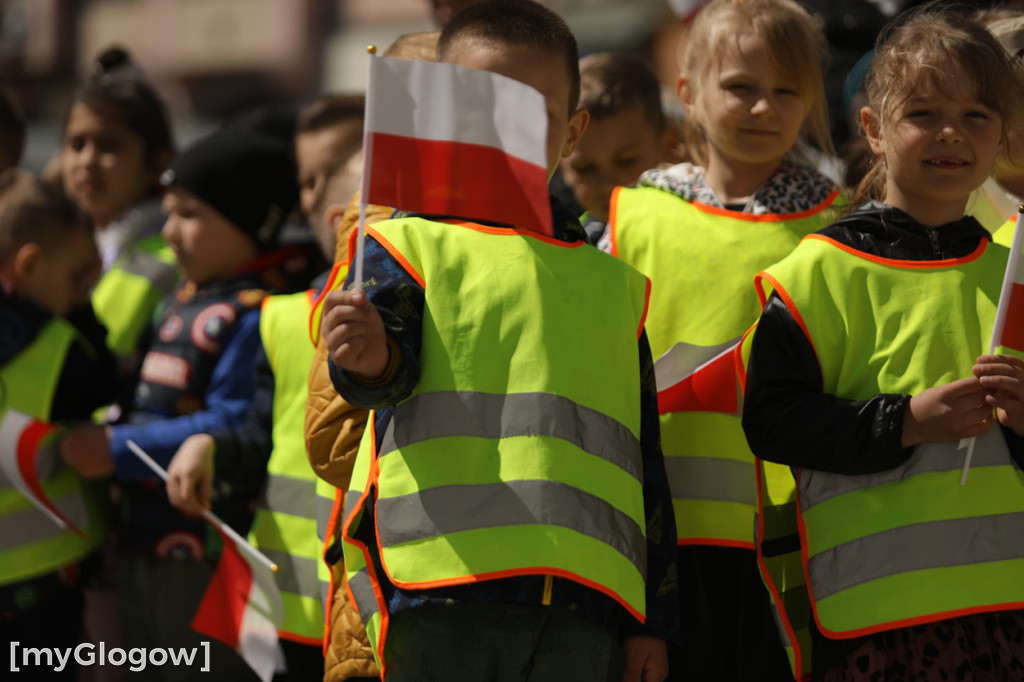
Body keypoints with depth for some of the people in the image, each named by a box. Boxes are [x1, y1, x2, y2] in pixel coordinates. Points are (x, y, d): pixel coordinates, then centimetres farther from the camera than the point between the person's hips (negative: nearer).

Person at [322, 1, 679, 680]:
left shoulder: (614, 285, 18)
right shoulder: (412, 245, 8)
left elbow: (644, 463, 19)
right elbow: (393, 367, -11)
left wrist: (652, 621, 15)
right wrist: (368, 360, -36)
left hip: (580, 605, 3)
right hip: (440, 595, -3)